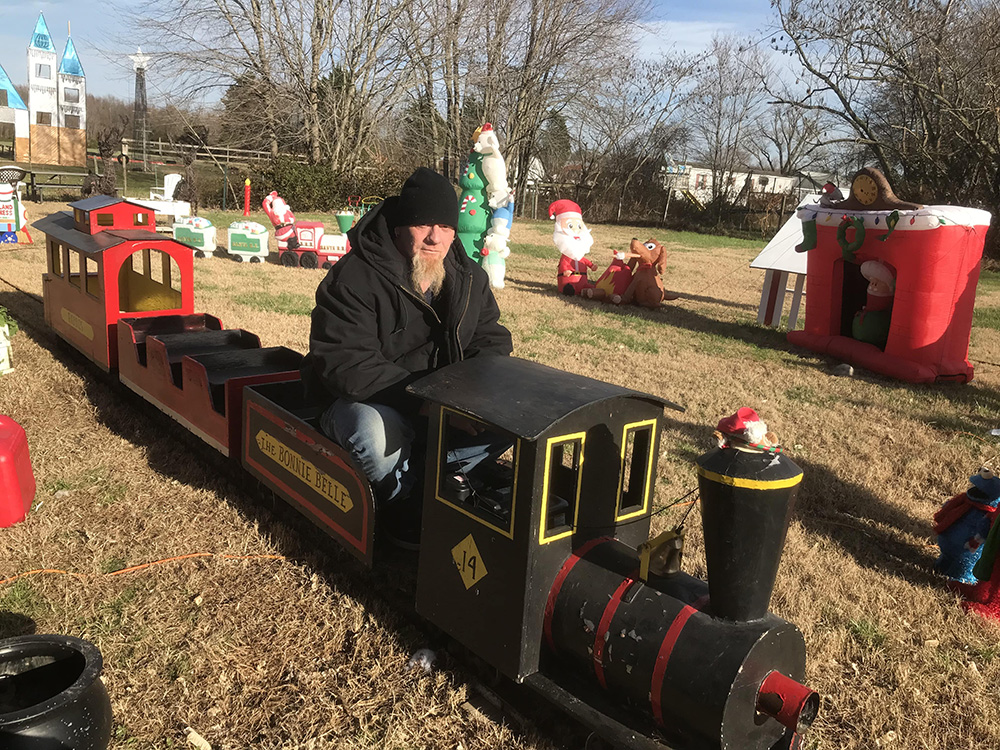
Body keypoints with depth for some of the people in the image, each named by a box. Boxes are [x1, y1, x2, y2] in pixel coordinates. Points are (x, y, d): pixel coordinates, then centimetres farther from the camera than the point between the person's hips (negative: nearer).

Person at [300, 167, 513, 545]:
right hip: (365, 400, -5)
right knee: (375, 433, -39)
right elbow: (345, 366, -28)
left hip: (443, 402, 6)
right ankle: (407, 505, -6)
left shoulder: (469, 277, 1)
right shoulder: (354, 279, -20)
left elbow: (490, 339, 7)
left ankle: (420, 482, -16)